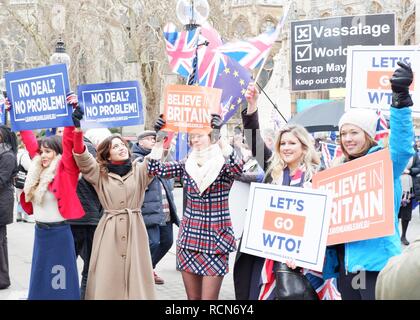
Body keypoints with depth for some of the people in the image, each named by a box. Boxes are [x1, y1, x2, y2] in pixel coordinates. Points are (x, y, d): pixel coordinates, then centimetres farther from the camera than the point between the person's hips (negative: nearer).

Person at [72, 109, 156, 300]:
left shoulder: (140, 171, 10)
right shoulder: (99, 173, 7)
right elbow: (82, 157, -4)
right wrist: (78, 128, -18)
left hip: (134, 230, 1)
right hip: (109, 231, -1)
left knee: (136, 277, 1)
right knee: (107, 279, 0)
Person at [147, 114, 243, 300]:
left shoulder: (223, 164, -5)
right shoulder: (186, 165, 7)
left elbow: (237, 168, -27)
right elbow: (155, 169, 0)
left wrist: (220, 137, -31)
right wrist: (159, 138, -7)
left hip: (215, 237, -4)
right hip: (189, 236, 5)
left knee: (208, 297, -6)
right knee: (192, 297, 11)